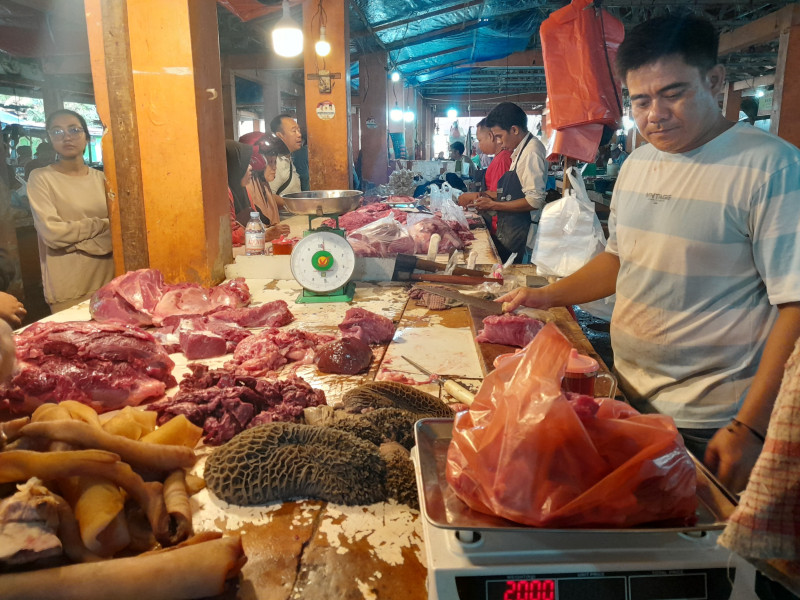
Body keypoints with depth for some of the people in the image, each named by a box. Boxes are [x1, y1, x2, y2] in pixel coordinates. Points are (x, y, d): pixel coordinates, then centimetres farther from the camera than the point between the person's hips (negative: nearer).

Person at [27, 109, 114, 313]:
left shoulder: (101, 178, 8)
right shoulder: (41, 178, -2)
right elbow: (52, 233, -13)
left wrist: (78, 243, -11)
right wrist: (103, 225, -7)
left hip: (108, 280, 3)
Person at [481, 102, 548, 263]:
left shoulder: (532, 151, -15)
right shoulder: (519, 151, 13)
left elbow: (534, 201, -21)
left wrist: (493, 205, -15)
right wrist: (493, 198, 7)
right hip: (510, 230, 9)